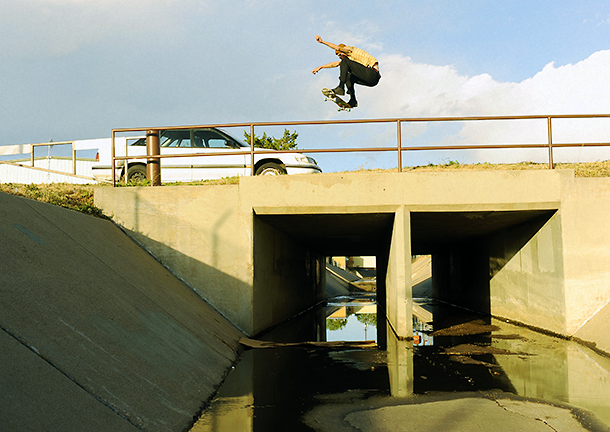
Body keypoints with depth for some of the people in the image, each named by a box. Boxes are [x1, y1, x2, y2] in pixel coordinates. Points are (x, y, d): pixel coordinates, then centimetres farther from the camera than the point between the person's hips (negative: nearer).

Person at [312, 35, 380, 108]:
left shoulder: (352, 50, 2)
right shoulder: (350, 58, 27)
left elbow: (338, 48, -14)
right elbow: (336, 64, 30)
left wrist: (322, 41, -13)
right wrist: (321, 67, 31)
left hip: (373, 75, -10)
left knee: (345, 62, -10)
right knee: (348, 77, 28)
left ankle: (340, 88, -17)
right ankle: (353, 101, 16)